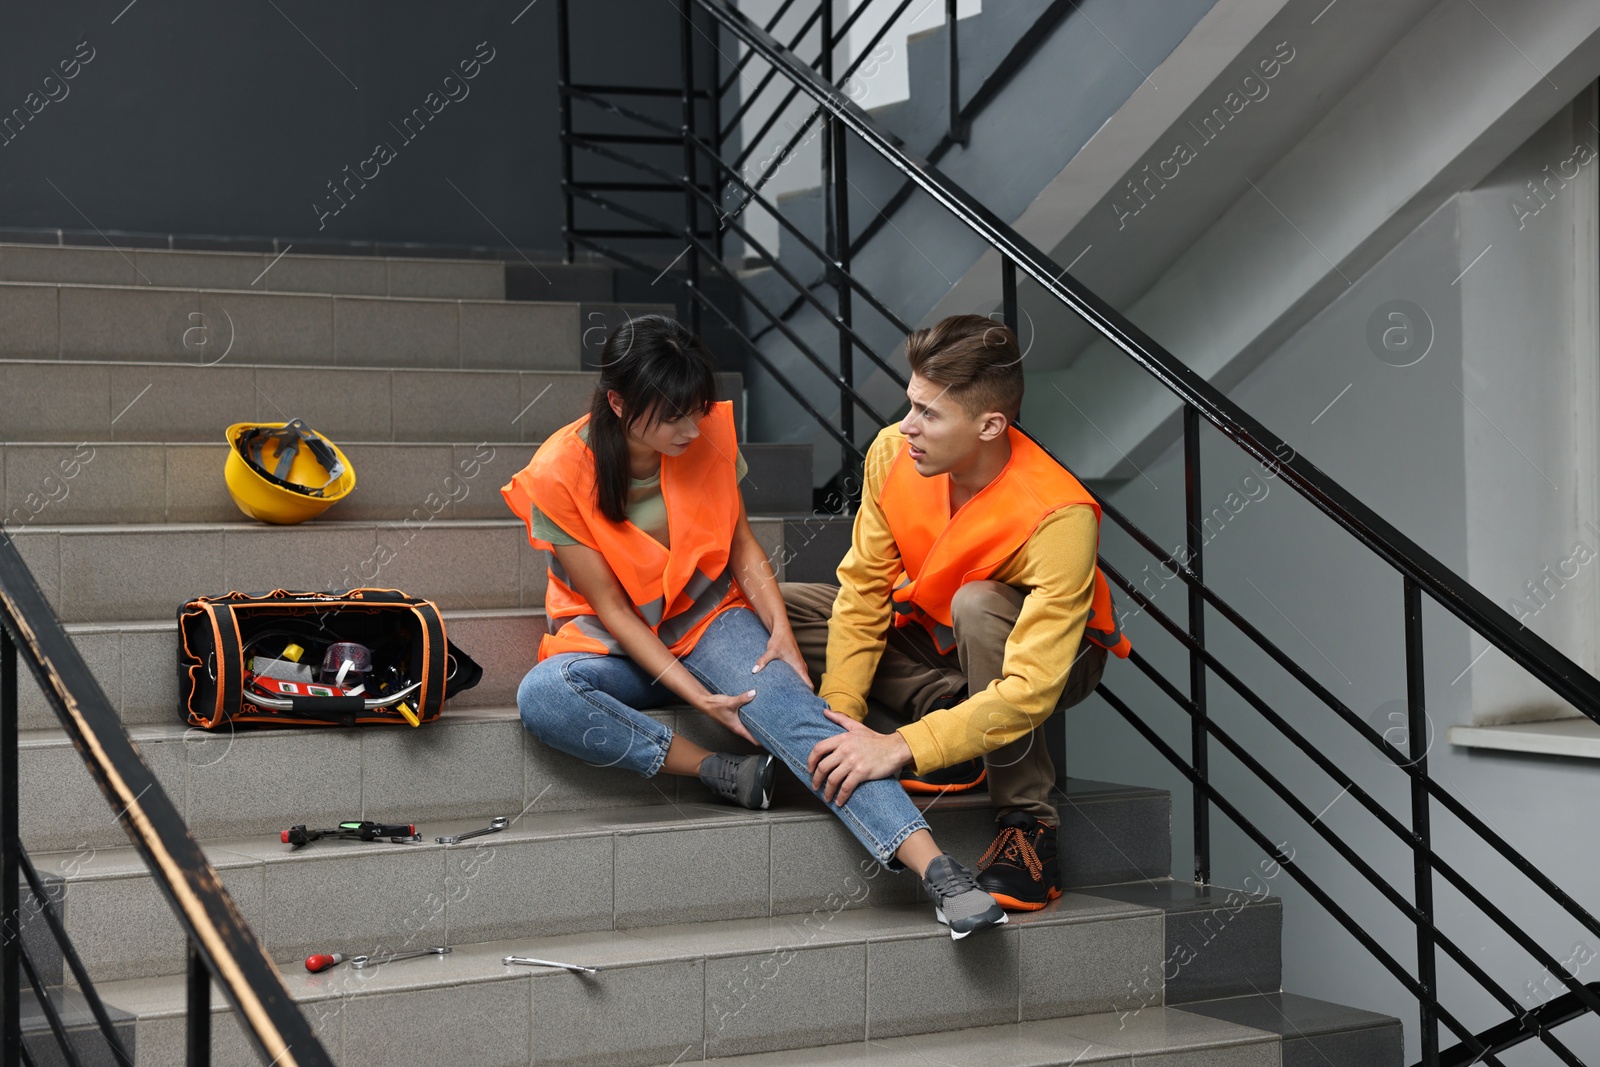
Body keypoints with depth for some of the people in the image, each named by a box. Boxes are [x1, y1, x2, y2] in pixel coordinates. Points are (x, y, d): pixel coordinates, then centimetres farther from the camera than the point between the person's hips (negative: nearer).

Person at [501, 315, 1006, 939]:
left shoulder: (707, 437, -8)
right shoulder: (560, 477, -17)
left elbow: (741, 546, 4)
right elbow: (611, 608, -15)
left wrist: (779, 628, -13)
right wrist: (694, 695, -23)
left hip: (709, 618, 1)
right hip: (614, 643, -1)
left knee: (793, 709, -29)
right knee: (541, 698, -35)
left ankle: (936, 870, -44)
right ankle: (725, 775, -25)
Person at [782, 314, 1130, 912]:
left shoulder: (1059, 518, -36)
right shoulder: (893, 454, -21)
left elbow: (1031, 689, -40)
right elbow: (863, 591, -12)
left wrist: (901, 749, -45)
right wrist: (839, 713, -23)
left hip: (1044, 657, -5)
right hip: (937, 639, 5)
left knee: (976, 605, -40)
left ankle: (1027, 823, -25)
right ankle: (951, 716, -9)